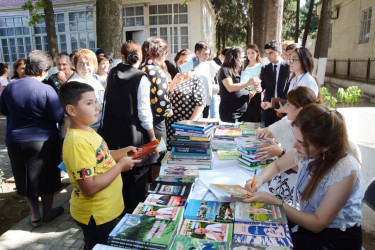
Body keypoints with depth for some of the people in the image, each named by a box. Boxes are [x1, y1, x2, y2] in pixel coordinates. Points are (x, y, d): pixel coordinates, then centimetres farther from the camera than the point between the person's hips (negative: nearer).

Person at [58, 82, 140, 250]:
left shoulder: (88, 131, 0)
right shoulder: (77, 143, -29)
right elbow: (89, 188, -31)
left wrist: (121, 152, 0)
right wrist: (120, 166, -23)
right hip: (96, 216, -9)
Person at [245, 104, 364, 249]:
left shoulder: (345, 171, -27)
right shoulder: (307, 150, -11)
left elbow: (318, 224, -20)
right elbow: (276, 165, 8)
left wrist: (274, 201, -24)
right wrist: (260, 179, -13)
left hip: (337, 238, -5)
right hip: (308, 219, 5)